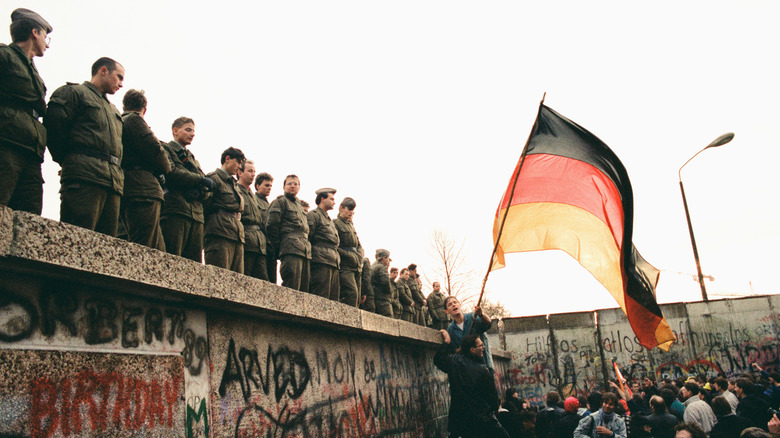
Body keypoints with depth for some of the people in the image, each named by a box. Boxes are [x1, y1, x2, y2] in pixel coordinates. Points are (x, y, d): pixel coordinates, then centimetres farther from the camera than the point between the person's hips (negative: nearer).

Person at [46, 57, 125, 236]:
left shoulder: (114, 111, 35)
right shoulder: (73, 92, 12)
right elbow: (53, 126, -3)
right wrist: (68, 160, -1)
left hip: (114, 183, 7)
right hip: (85, 177, -7)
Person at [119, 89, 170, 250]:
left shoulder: (119, 122, 27)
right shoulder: (134, 120, 1)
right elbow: (155, 150, -9)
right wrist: (164, 169, 10)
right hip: (144, 191, -9)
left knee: (158, 250, 8)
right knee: (142, 249, -16)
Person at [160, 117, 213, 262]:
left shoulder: (193, 158, 30)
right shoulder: (165, 149, 11)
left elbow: (208, 191, 18)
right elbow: (171, 173, -10)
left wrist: (199, 192, -5)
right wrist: (200, 179, -4)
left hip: (197, 214, 7)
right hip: (174, 211, -6)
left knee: (195, 265, -1)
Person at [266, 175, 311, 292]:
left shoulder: (299, 206, 30)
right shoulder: (280, 202, 5)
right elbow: (271, 225, -5)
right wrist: (277, 248, -7)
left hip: (305, 252, 8)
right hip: (291, 251, -8)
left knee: (304, 289, 2)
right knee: (292, 288, -17)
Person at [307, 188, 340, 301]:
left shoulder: (329, 220, 30)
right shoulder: (314, 215, 2)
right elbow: (306, 237, -7)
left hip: (333, 265, 9)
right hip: (321, 262, -9)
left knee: (333, 299, 2)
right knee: (321, 299, -14)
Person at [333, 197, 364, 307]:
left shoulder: (351, 225, 23)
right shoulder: (335, 223, -3)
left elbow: (359, 246, 25)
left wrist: (359, 258, 6)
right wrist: (351, 256, -11)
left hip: (356, 267, 8)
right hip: (344, 266, -8)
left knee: (356, 298, 3)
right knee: (352, 293, -21)